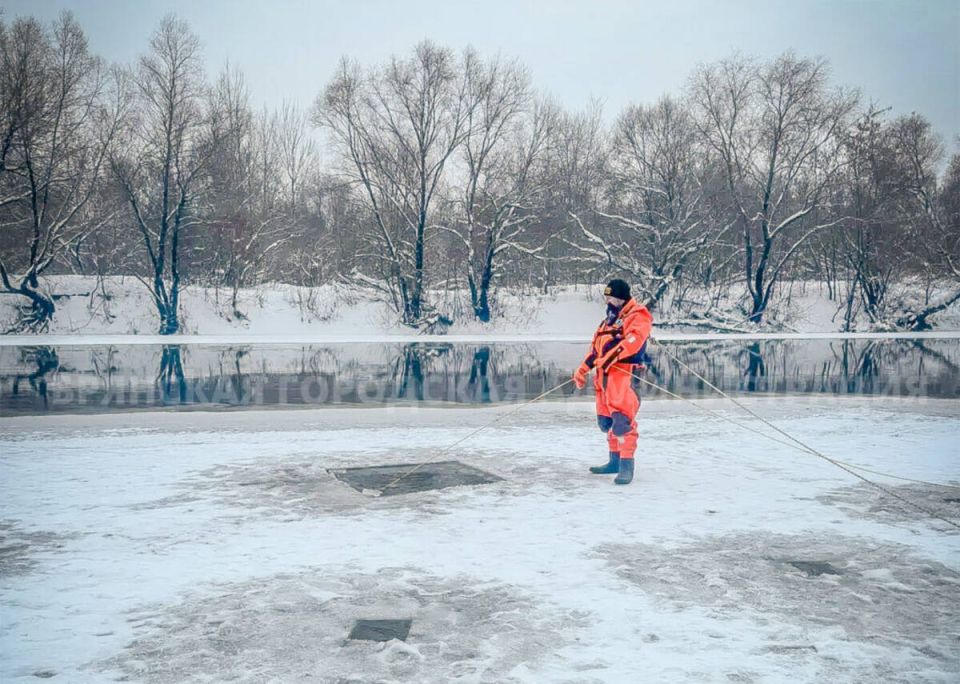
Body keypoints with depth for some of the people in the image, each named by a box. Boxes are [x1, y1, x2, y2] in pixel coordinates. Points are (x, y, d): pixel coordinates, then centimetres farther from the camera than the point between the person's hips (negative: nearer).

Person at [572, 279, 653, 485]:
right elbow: (596, 345, 27)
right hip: (604, 375, 9)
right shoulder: (610, 319, 24)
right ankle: (615, 460, 23)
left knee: (622, 419, -18)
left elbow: (632, 341, -20)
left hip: (625, 373, -9)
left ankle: (626, 466, -17)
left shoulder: (638, 317, -4)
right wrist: (583, 370, 22)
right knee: (606, 420, 12)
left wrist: (610, 357, -27)